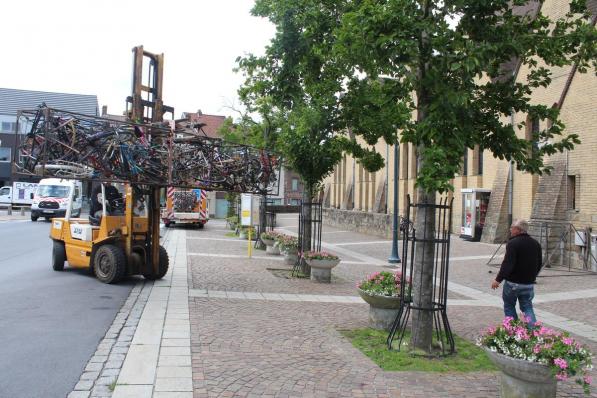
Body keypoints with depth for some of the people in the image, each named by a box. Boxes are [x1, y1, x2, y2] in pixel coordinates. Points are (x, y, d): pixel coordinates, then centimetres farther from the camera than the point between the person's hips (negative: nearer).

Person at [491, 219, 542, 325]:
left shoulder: (513, 243, -17)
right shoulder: (536, 244, 8)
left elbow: (507, 264, -23)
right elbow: (539, 265, 17)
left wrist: (498, 279, -19)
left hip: (513, 282, -6)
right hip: (529, 284, 6)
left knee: (509, 306, 12)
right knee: (527, 307, 12)